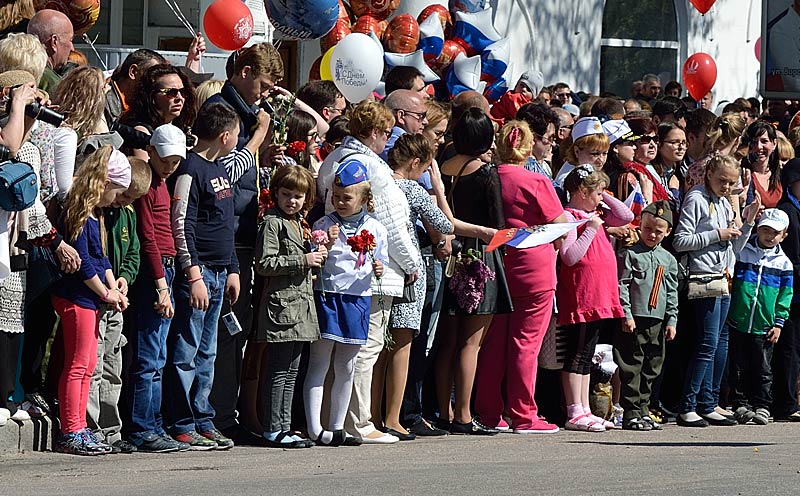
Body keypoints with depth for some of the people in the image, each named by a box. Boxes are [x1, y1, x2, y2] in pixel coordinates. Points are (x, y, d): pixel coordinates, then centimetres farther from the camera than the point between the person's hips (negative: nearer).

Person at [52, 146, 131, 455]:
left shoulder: (95, 215, 15)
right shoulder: (78, 215, -16)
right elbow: (82, 261, -18)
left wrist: (114, 289, 8)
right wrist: (106, 293, -9)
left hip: (90, 299, 10)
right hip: (75, 298, -10)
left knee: (87, 365, 12)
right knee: (77, 365, -7)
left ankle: (78, 430, 17)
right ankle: (70, 434, -5)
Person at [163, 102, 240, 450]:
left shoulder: (219, 169, 18)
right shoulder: (190, 169, -12)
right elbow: (181, 226, -16)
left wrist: (232, 270, 22)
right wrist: (194, 275, -20)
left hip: (218, 274, 10)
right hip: (197, 273, -9)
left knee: (206, 354, 12)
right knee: (186, 353, -6)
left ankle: (203, 422, 16)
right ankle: (182, 427, -4)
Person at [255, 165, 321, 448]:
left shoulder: (300, 223, 20)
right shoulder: (272, 223, -7)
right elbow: (265, 264, -17)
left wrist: (317, 255, 10)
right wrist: (303, 261, -17)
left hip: (301, 305, 9)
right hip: (281, 304, -9)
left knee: (291, 372, 10)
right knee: (279, 370, -8)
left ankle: (284, 428, 14)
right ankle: (273, 430, -6)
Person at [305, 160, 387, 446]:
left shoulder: (376, 230, 6)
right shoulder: (324, 225, -3)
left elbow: (379, 266, 14)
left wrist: (378, 270, -9)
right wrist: (327, 245, -23)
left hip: (358, 299, 3)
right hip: (327, 296, -3)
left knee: (346, 369, 9)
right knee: (319, 364, -4)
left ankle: (337, 427, 17)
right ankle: (314, 428, -6)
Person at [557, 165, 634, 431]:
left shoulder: (596, 215, 16)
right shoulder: (569, 217, -11)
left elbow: (626, 217, 18)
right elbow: (570, 257, -19)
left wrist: (605, 197, 14)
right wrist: (591, 229, -18)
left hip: (599, 297, 9)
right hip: (579, 297, -9)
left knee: (586, 356, 12)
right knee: (577, 354, -7)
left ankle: (584, 411, 17)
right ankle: (575, 413, -7)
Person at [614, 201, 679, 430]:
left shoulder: (668, 260, 14)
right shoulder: (630, 254, -1)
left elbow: (672, 293, 17)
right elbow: (621, 285, -6)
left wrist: (672, 320, 10)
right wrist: (626, 314, -13)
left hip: (656, 321, 6)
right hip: (634, 320, -6)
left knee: (651, 369, 8)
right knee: (632, 368, -6)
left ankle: (643, 410, 16)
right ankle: (631, 414, -5)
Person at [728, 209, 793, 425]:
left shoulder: (783, 263, 6)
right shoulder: (741, 252, 3)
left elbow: (785, 295, 7)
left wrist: (778, 323, -1)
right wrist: (726, 312, 1)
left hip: (764, 327, 0)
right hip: (737, 324, 0)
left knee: (762, 370, 3)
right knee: (739, 368, 4)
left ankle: (762, 407, 9)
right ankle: (740, 404, 11)